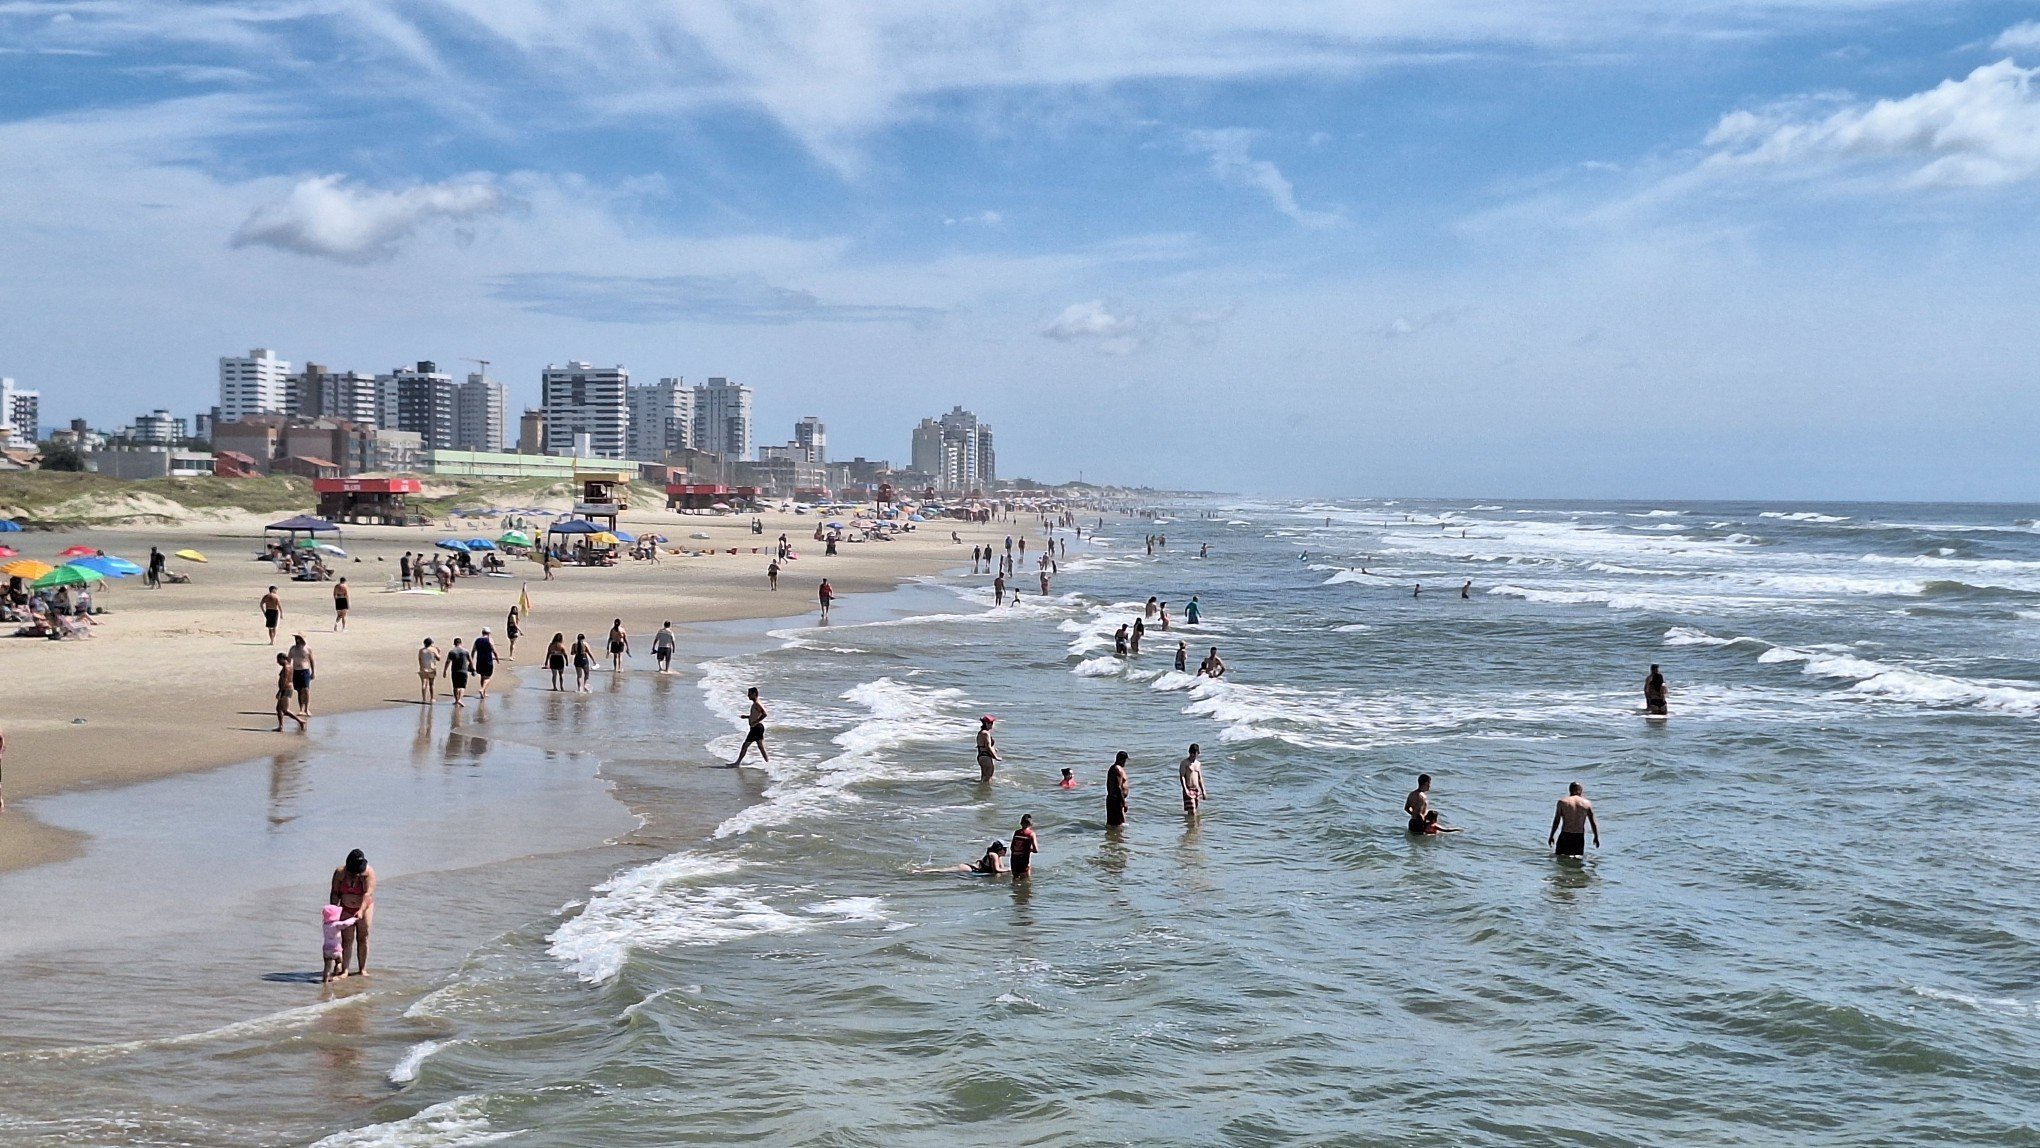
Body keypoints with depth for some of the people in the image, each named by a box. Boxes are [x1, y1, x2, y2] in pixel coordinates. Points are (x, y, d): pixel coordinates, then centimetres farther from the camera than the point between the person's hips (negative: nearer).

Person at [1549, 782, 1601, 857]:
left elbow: (1556, 821, -2)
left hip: (1565, 836, -1)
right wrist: (1596, 837, 16)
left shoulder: (1562, 802, -1)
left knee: (1560, 856, 4)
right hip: (1580, 837, 1)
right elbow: (1593, 823, 6)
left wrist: (1551, 836, 5)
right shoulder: (1587, 803, 3)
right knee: (1578, 856, 12)